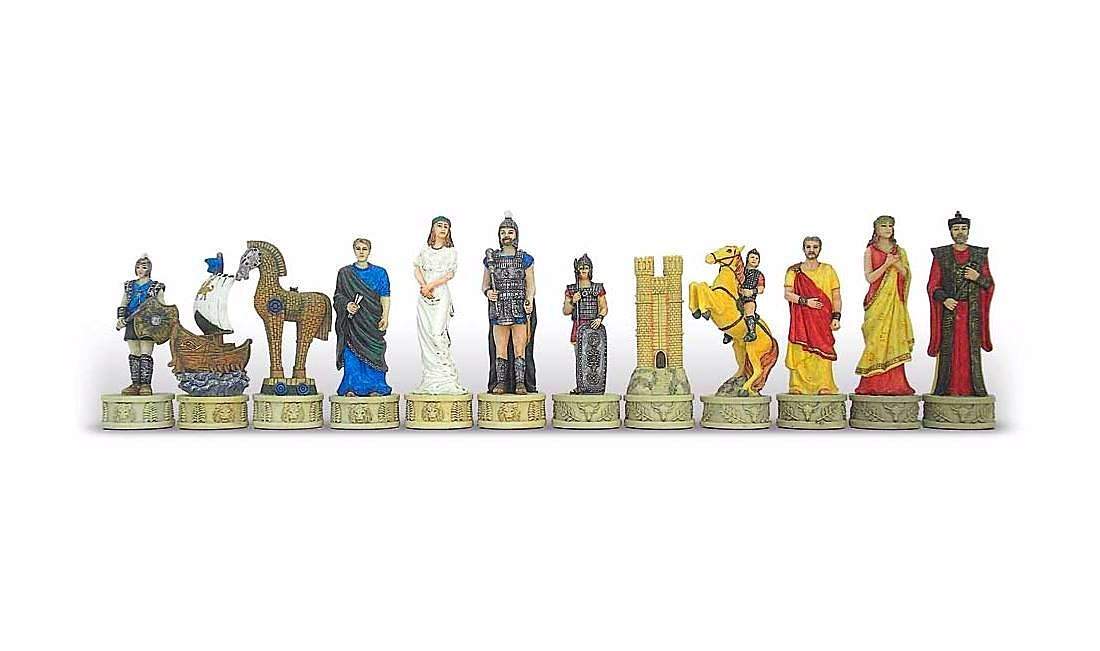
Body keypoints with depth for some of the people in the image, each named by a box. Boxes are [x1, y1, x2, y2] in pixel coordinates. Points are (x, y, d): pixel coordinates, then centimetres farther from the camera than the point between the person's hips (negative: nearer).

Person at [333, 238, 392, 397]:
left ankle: (375, 388, 3)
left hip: (373, 321, 0)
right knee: (352, 354, -3)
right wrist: (347, 305, -12)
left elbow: (385, 297, 4)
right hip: (352, 321, 0)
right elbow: (338, 296, 8)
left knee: (373, 354, -3)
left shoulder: (379, 273, 7)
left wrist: (385, 317, -7)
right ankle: (352, 388, 3)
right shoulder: (345, 273, 8)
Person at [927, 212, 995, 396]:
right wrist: (944, 299, -16)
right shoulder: (940, 255, 5)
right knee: (948, 349, -4)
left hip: (972, 311, 1)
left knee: (972, 348, -1)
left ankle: (974, 387, 2)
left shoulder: (980, 255, 8)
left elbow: (989, 284, 9)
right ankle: (944, 389, -1)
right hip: (949, 309, -1)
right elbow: (932, 285, 2)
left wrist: (977, 277, -11)